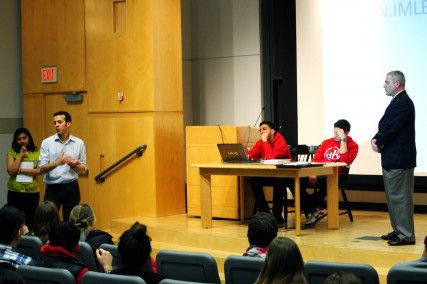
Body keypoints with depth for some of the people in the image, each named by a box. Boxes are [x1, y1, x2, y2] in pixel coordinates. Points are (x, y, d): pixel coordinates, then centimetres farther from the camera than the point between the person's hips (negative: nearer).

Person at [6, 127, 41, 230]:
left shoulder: (37, 153, 3)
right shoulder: (12, 153, 3)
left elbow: (39, 170, -10)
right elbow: (11, 171, -9)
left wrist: (20, 170, -11)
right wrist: (20, 156, -9)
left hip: (32, 193, 0)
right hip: (15, 193, 0)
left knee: (30, 221, 3)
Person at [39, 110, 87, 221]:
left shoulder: (79, 143, 3)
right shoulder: (47, 143, -1)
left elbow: (83, 169, 9)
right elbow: (41, 168, -6)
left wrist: (74, 165, -13)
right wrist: (57, 162, -22)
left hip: (71, 187, 1)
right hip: (53, 188, -1)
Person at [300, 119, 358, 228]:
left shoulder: (352, 145, 7)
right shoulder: (327, 142, 21)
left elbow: (345, 161, -12)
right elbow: (316, 159, 15)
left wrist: (342, 140, -10)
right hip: (319, 173, 5)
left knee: (322, 181, -40)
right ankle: (315, 210, -15)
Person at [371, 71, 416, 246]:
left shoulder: (403, 103, -17)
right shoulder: (398, 101, 17)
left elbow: (392, 128, -22)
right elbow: (385, 126, 17)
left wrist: (379, 143, -9)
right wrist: (376, 139, 0)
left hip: (399, 160, -11)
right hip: (392, 159, 11)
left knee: (400, 197, -7)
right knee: (393, 197, 16)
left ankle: (406, 235, -4)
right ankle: (398, 230, 25)